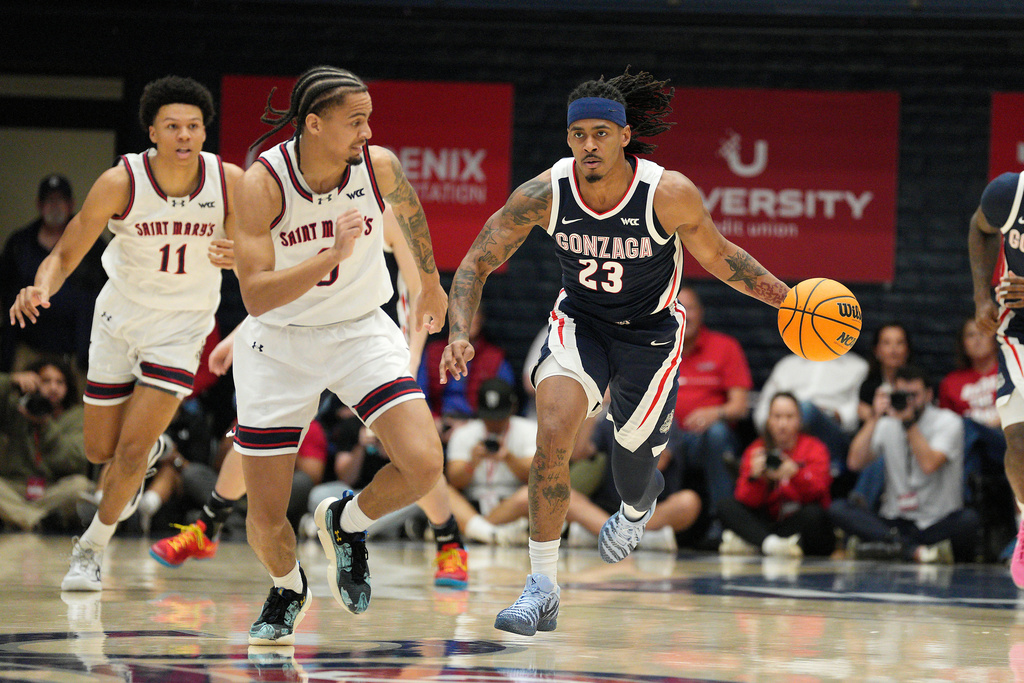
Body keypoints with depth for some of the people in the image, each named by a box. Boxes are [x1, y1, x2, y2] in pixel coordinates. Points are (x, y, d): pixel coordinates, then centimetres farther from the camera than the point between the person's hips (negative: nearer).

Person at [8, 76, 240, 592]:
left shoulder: (229, 181, -19)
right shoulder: (121, 182, -22)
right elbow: (66, 253, -16)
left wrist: (233, 255, -29)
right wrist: (42, 288, -38)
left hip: (182, 325, -1)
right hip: (121, 316, 1)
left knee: (131, 451, -11)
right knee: (100, 450, 11)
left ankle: (91, 549, 13)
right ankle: (150, 451, 49)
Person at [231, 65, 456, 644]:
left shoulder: (379, 166, -13)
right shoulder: (261, 184, -22)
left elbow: (411, 213, 12)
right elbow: (255, 295, -28)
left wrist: (432, 285, 26)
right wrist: (332, 254, -39)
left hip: (362, 331, 2)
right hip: (279, 343, -2)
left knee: (424, 468, -20)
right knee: (266, 519, -1)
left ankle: (346, 523, 12)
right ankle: (288, 589, 35)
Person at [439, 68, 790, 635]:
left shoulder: (669, 194, -26)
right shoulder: (545, 194, -21)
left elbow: (716, 256, -7)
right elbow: (477, 264, -12)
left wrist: (786, 297, -13)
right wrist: (460, 337, -25)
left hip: (650, 334, -1)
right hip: (579, 326, 1)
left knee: (632, 464, 10)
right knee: (552, 431, -24)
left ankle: (638, 504, 54)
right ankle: (542, 587, -15)